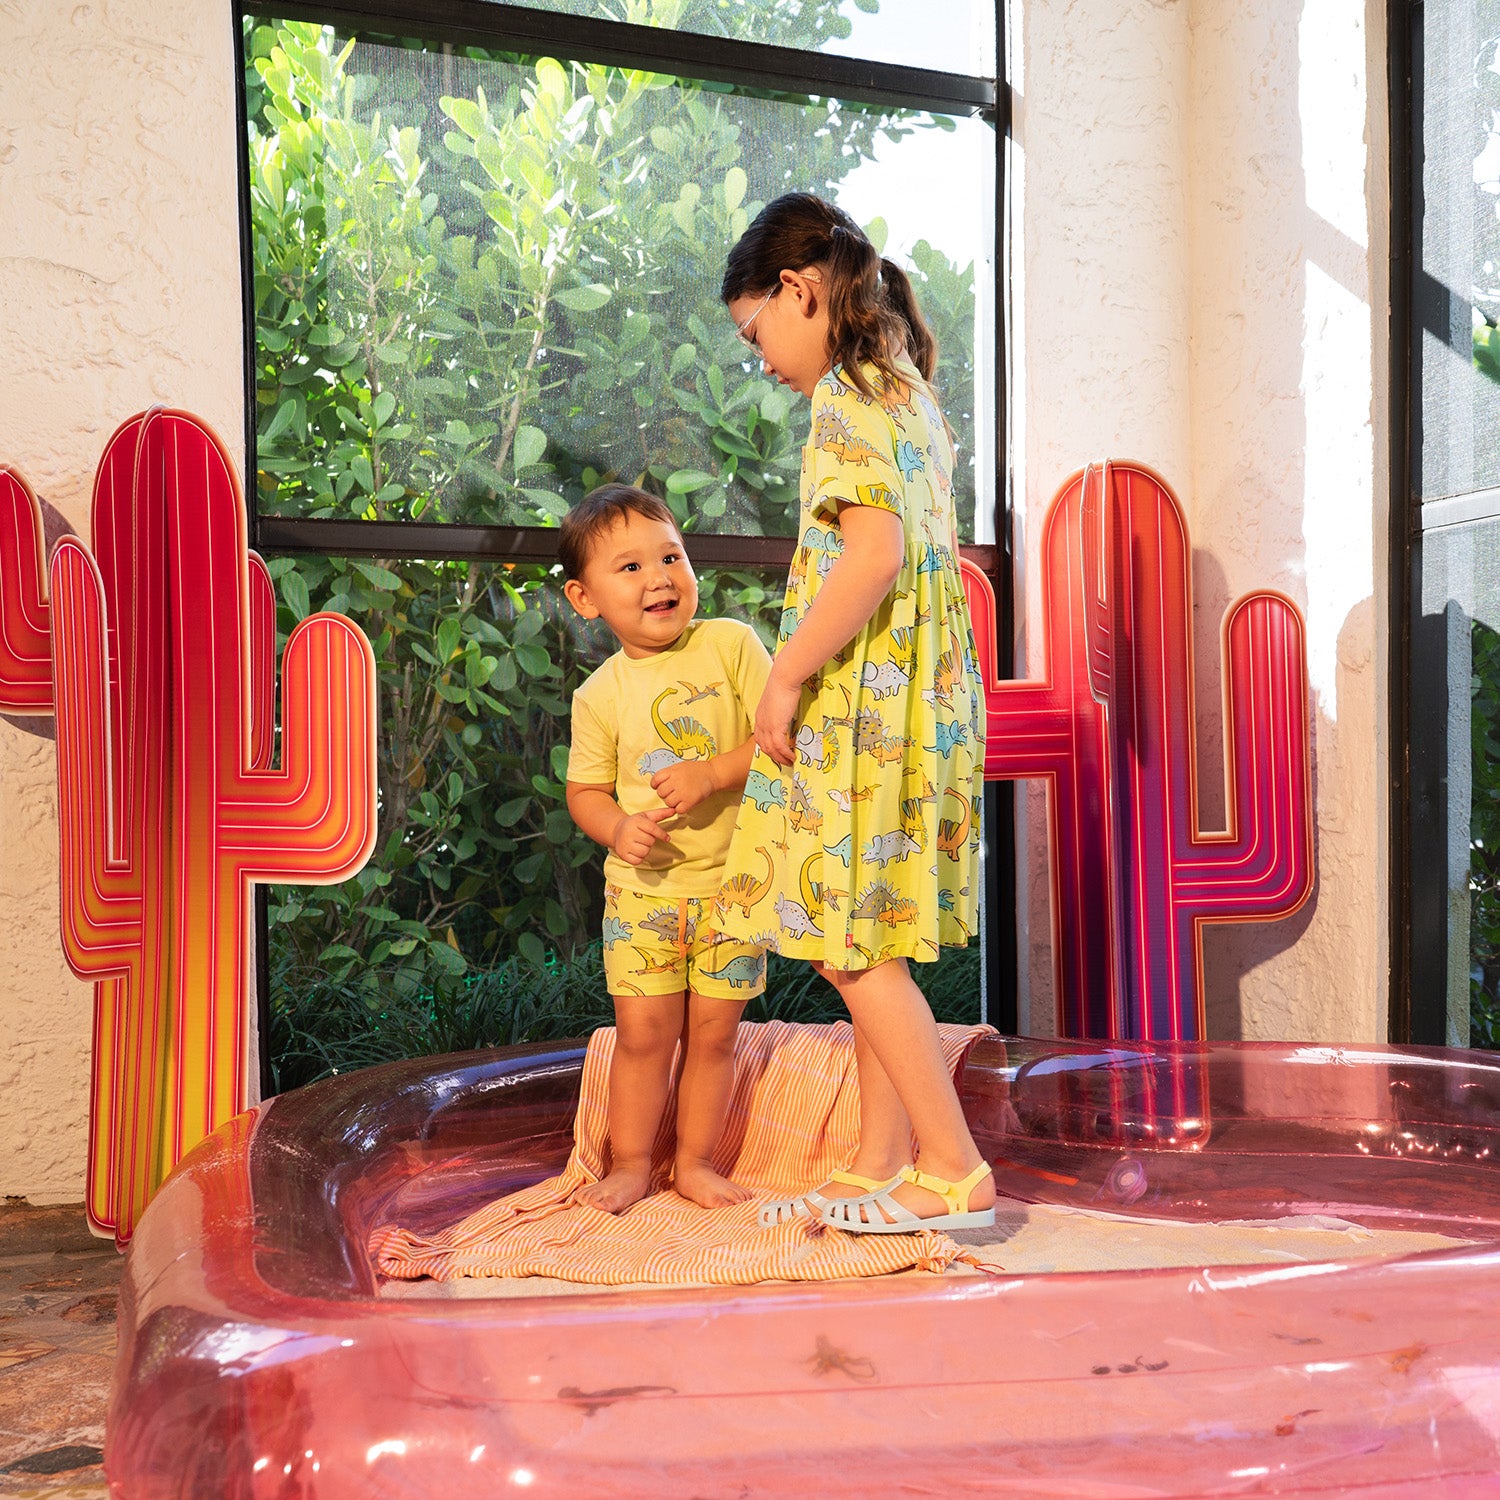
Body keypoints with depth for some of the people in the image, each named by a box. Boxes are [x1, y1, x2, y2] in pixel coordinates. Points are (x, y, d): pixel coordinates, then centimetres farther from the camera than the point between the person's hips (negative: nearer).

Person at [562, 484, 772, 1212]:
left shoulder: (731, 644, -6)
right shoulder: (600, 695, -2)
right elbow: (584, 790, 5)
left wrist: (711, 774, -22)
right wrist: (617, 829, -15)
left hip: (733, 880, 0)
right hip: (643, 886, 1)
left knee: (713, 1031, 8)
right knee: (642, 1029, 2)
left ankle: (695, 1161, 26)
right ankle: (630, 1162, 22)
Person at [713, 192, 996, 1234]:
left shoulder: (844, 395, -11)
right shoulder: (907, 390, 18)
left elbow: (875, 551, -24)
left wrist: (787, 677, -17)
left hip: (862, 703, -10)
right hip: (918, 698, 10)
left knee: (852, 941, -4)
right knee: (868, 942, 12)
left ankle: (955, 1169, 1)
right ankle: (882, 1166, 19)